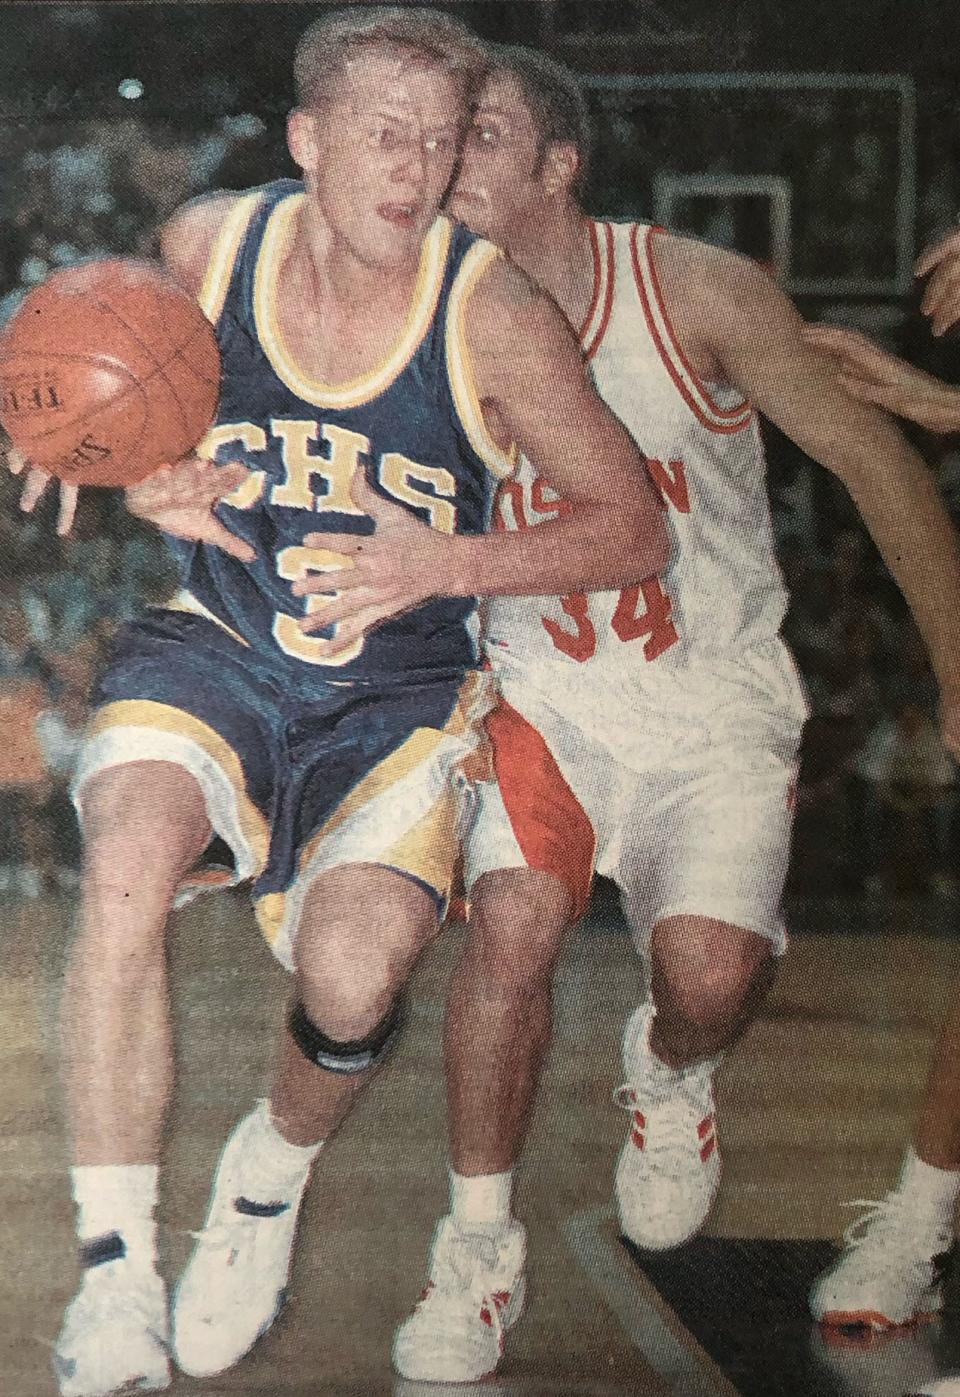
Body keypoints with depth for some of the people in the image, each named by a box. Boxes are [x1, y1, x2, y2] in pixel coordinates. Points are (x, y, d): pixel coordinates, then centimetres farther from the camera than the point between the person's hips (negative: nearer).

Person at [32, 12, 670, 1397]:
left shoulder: (492, 316, -15)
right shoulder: (206, 245, -7)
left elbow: (635, 529, -8)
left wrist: (439, 565, -21)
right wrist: (148, 481, -10)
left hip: (397, 693, -1)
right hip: (215, 653, 2)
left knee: (352, 976, -26)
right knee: (127, 861, -30)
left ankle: (272, 1173, 13)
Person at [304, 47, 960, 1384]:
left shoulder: (696, 292, -12)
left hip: (717, 697, -1)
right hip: (541, 689, 1)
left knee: (711, 968, -22)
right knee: (514, 915, -25)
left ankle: (667, 1073, 18)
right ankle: (480, 1247, -4)